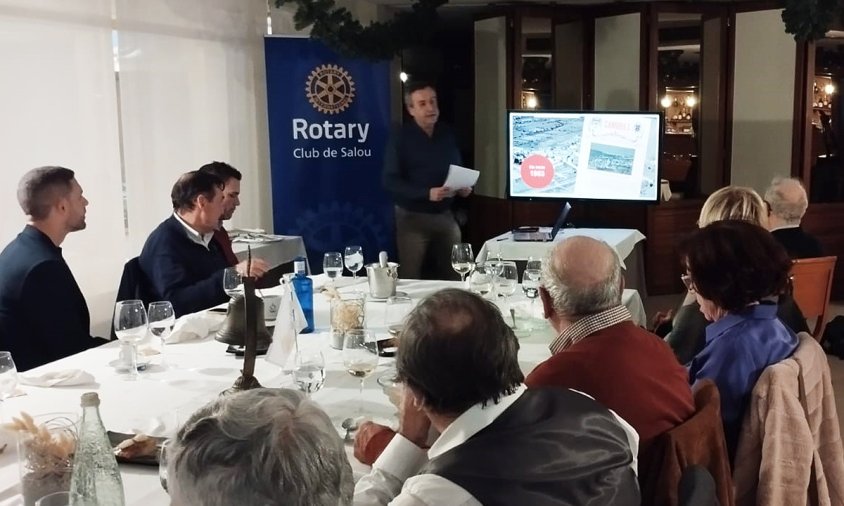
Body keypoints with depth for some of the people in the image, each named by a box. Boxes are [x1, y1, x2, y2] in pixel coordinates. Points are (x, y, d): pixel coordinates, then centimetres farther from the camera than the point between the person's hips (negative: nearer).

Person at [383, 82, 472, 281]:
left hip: (445, 215, 5)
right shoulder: (400, 138, -8)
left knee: (452, 274, 11)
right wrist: (427, 193, -25)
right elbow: (390, 181, -15)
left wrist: (463, 186, -5)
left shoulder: (448, 135, 8)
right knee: (411, 279, 1)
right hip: (413, 217, -5)